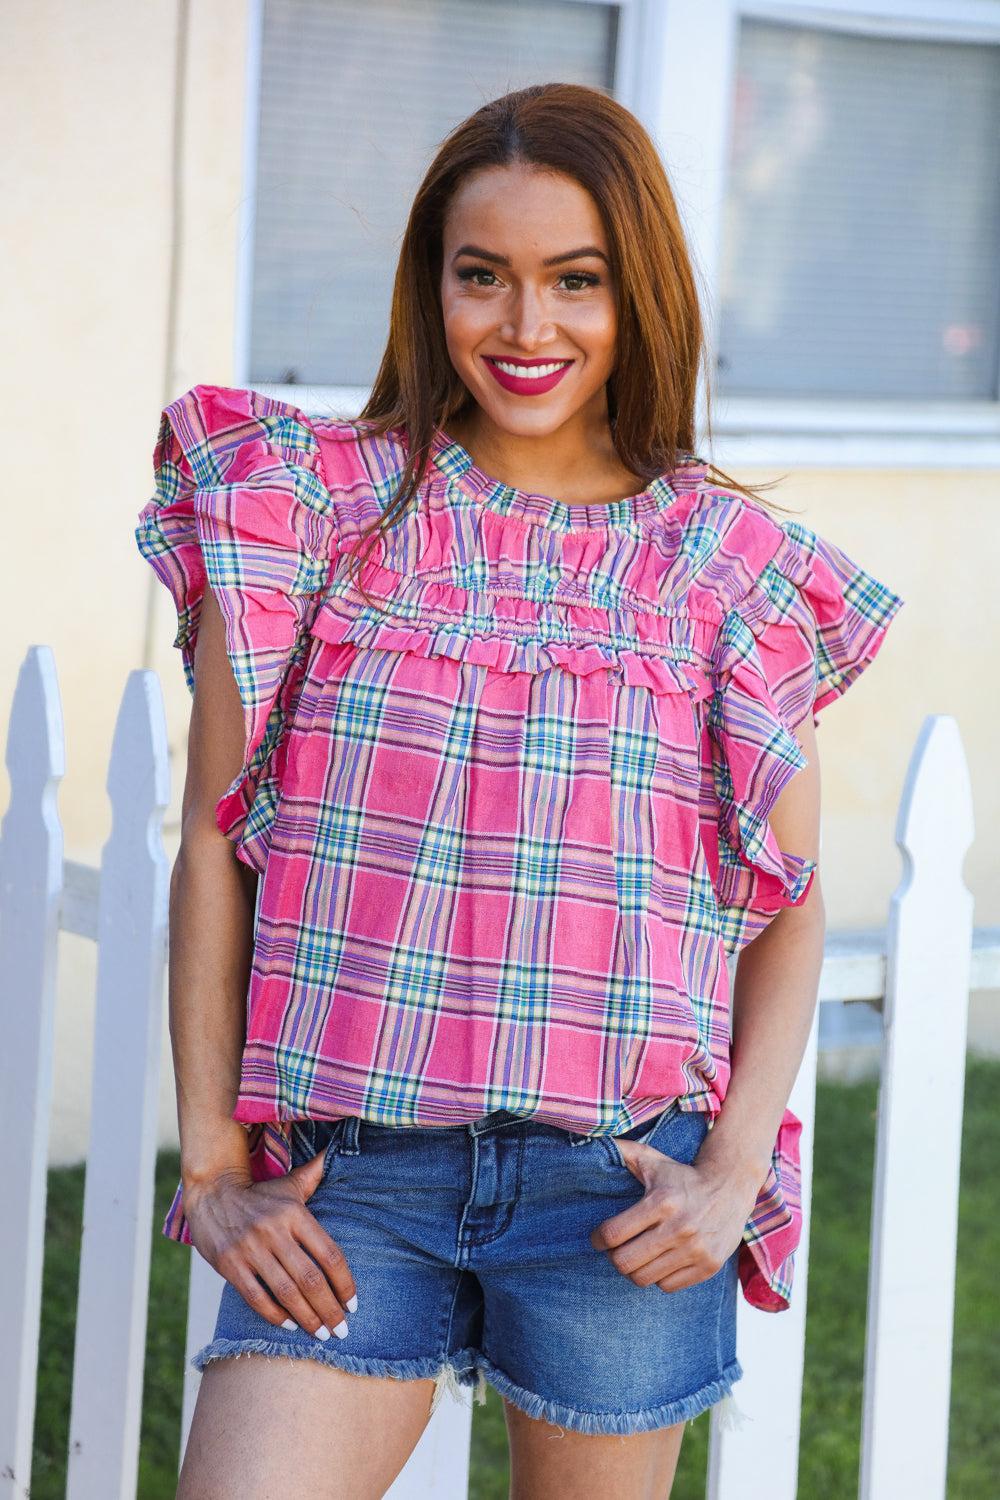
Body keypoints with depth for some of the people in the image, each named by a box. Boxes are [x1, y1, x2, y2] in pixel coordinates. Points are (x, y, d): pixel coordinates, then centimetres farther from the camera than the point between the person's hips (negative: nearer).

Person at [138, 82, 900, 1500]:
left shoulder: (728, 566, 3)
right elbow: (214, 847, 2)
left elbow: (792, 906, 7)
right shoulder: (323, 506, 2)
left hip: (620, 1190, 1)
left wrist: (731, 1176, -4)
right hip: (347, 1182, 0)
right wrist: (212, 1160, -3)